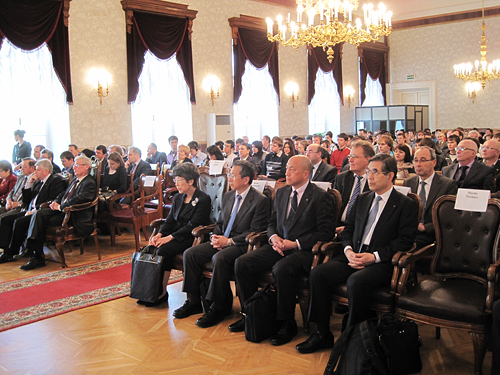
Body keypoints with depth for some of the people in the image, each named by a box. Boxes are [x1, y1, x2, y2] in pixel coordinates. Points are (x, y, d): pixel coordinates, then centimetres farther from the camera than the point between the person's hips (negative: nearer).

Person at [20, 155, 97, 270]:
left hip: (73, 215, -9)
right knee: (39, 214, -16)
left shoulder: (89, 183, -10)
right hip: (61, 209, 9)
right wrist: (55, 202, 6)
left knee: (42, 222, -22)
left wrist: (60, 207, -18)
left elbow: (77, 200, -23)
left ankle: (37, 257, -14)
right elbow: (64, 193, 26)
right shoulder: (75, 179, 21)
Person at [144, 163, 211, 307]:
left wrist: (170, 237, -22)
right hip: (174, 235, 7)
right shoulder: (177, 198, 16)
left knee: (164, 249, -29)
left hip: (191, 238, -7)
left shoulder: (203, 200, -8)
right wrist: (160, 234, -9)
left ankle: (162, 292, -18)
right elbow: (170, 220, 11)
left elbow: (193, 225, -16)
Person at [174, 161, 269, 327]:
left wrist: (229, 241, -19)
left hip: (241, 245, -8)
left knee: (220, 258, -35)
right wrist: (215, 237, -2)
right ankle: (194, 301, 2)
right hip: (222, 240, 8)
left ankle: (217, 308, -20)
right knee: (190, 254, -9)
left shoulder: (260, 200, -10)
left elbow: (255, 232, -14)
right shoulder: (228, 196, 14)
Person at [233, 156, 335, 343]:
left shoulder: (321, 197, -6)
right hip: (279, 246, 7)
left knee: (281, 269, -36)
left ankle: (287, 324, -16)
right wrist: (273, 236, -2)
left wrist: (296, 243, -16)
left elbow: (326, 232, -10)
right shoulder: (281, 192, 15)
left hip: (304, 250, -7)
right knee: (242, 263, -12)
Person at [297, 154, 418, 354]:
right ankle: (322, 333, -7)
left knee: (356, 281, -35)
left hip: (382, 263, -5)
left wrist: (374, 256, -17)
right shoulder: (362, 199, 19)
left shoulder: (407, 205, 1)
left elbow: (405, 241, -7)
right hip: (353, 257, 6)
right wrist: (348, 250, -4)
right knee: (318, 273, -18)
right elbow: (348, 230, 18)